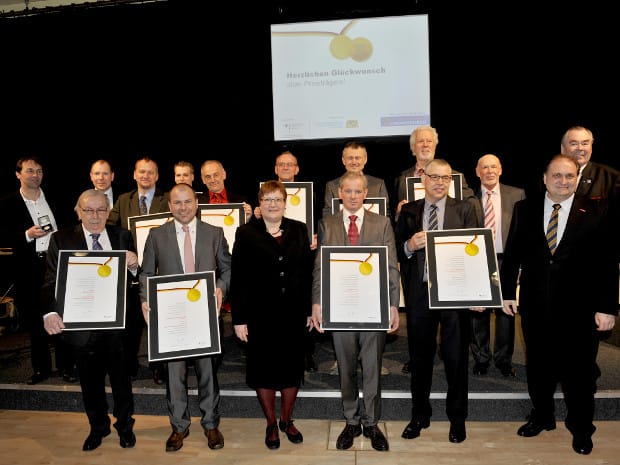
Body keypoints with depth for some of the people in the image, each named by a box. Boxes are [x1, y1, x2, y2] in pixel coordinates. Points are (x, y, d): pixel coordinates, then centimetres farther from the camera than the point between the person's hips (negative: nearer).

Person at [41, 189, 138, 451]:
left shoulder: (122, 237, 0)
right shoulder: (61, 240, -2)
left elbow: (135, 280, 1)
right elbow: (52, 281, -5)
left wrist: (133, 266, -22)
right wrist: (51, 312, -21)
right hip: (82, 325, 0)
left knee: (121, 378, 16)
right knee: (90, 381, 18)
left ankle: (125, 425, 39)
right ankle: (98, 427, 42)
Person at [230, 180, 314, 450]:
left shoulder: (298, 230, 5)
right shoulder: (246, 233, -2)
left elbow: (308, 272, 5)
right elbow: (238, 278, -5)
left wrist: (311, 309, 3)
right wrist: (238, 318, -9)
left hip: (293, 313, 2)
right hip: (260, 314, -2)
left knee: (292, 367, 12)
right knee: (263, 369, 10)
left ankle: (287, 420, 34)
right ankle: (271, 424, 30)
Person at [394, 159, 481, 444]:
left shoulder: (464, 210, 2)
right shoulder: (408, 211, 6)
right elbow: (397, 252, 5)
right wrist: (409, 246, -17)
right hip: (419, 293, 2)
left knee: (456, 359, 9)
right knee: (419, 358, 13)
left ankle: (457, 419, 29)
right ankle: (420, 415, 32)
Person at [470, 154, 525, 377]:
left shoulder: (517, 194, 5)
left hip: (505, 261, 1)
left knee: (506, 312, 8)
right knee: (478, 313, 7)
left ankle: (504, 360, 25)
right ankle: (481, 359, 23)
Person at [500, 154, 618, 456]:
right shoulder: (524, 209, 2)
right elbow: (512, 253, 5)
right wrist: (507, 292, 2)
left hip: (578, 307, -2)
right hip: (535, 306, 2)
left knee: (578, 369, 11)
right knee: (538, 366, 15)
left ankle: (581, 428, 34)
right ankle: (541, 416, 37)